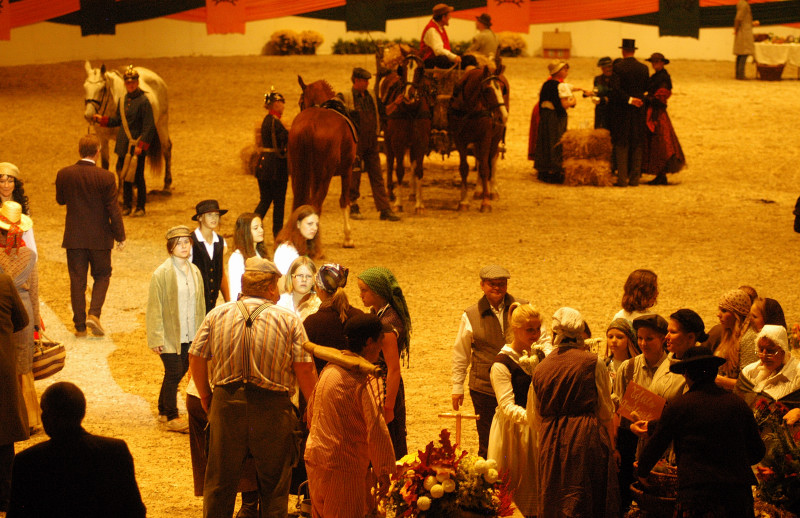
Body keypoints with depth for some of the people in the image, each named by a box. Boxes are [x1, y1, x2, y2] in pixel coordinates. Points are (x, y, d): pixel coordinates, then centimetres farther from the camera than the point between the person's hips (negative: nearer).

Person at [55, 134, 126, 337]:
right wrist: (120, 237, 0)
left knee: (77, 281, 9)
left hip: (74, 237, 2)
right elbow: (113, 210, -10)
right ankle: (94, 313, -3)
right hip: (100, 237, -2)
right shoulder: (106, 178, -14)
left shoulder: (64, 174, -7)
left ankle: (80, 326, 11)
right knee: (102, 276, 16)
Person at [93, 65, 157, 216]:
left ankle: (140, 207, 9)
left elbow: (148, 127, -15)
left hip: (137, 144, -7)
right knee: (125, 176, 12)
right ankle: (126, 205, 21)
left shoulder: (143, 101, -13)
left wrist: (141, 145, -19)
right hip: (124, 145, 7)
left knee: (138, 177, 0)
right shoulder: (123, 100, 9)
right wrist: (101, 119, 10)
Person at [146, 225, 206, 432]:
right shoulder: (161, 274, -11)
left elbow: (200, 304, 14)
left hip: (189, 336, 6)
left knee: (179, 372, 11)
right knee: (174, 373, -5)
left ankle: (163, 411, 28)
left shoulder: (195, 272, 8)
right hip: (170, 336, -6)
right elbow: (154, 308, -10)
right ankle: (172, 418, 6)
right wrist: (156, 339, -13)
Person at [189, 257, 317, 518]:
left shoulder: (216, 315, 3)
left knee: (220, 483, 13)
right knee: (274, 486, 10)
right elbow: (305, 370, -7)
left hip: (227, 405, 2)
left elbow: (196, 359, 5)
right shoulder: (289, 320, -4)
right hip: (272, 408, -2)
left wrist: (206, 398, 19)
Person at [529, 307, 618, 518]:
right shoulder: (593, 364, -6)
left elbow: (534, 417, 14)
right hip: (586, 439, -4)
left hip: (551, 444, 4)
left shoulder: (541, 368, 5)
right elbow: (605, 413, -1)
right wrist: (611, 447, 13)